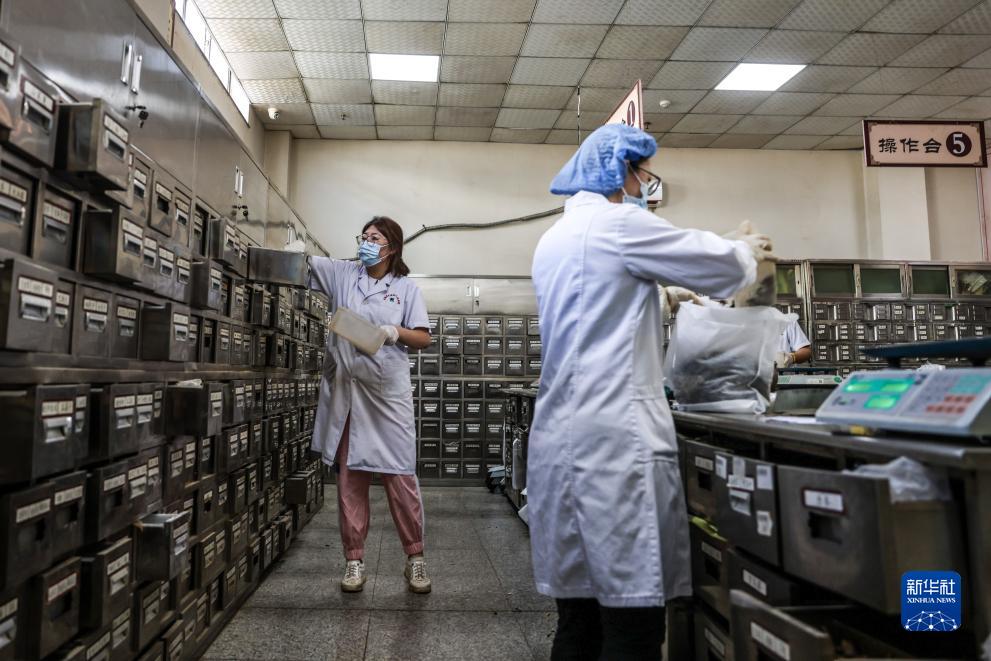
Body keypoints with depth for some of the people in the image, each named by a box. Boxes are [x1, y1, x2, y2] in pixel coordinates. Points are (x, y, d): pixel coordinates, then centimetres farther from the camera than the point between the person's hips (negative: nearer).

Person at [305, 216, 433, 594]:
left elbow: (424, 338, 4)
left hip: (387, 391, -2)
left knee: (400, 475, -1)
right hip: (346, 389, 2)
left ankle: (415, 559, 14)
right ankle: (354, 560, 18)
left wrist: (396, 332, -13)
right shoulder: (343, 274, 11)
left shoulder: (406, 287, 6)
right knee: (349, 477, 6)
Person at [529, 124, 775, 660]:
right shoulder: (619, 223, -7)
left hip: (561, 436, 9)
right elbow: (717, 265, 1)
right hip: (613, 436, -9)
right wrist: (751, 251, 22)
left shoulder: (554, 238, 19)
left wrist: (654, 302, 36)